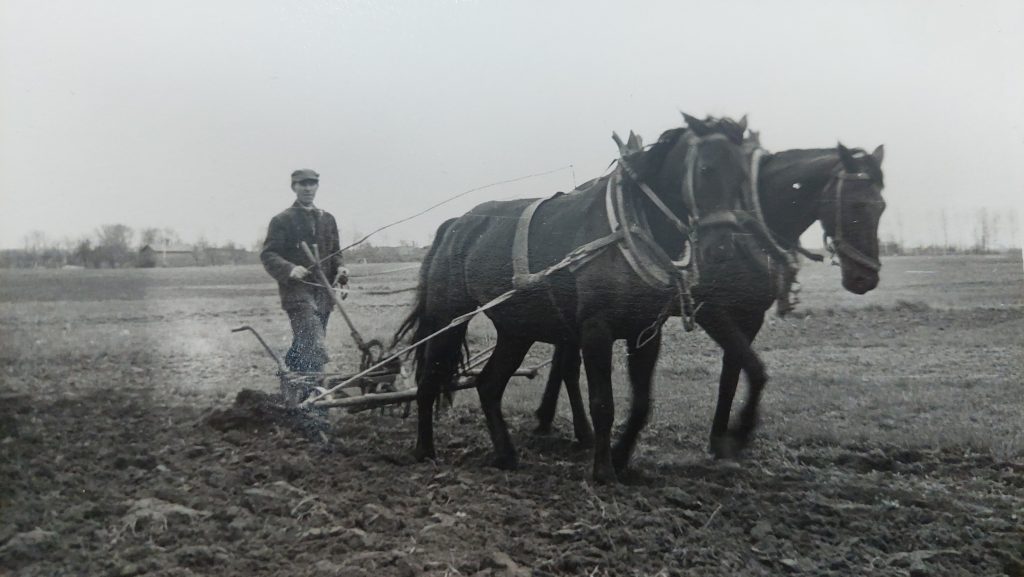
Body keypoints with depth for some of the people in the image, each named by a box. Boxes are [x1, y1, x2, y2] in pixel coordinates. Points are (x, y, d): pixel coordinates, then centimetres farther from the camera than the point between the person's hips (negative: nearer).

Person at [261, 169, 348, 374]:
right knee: (316, 349, -19)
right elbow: (268, 255, -4)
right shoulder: (282, 220, 1)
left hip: (323, 293, 6)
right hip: (297, 291, -6)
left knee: (303, 348, 14)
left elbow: (335, 253, 23)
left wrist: (340, 268, 0)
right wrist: (289, 269, -23)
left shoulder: (327, 219, 17)